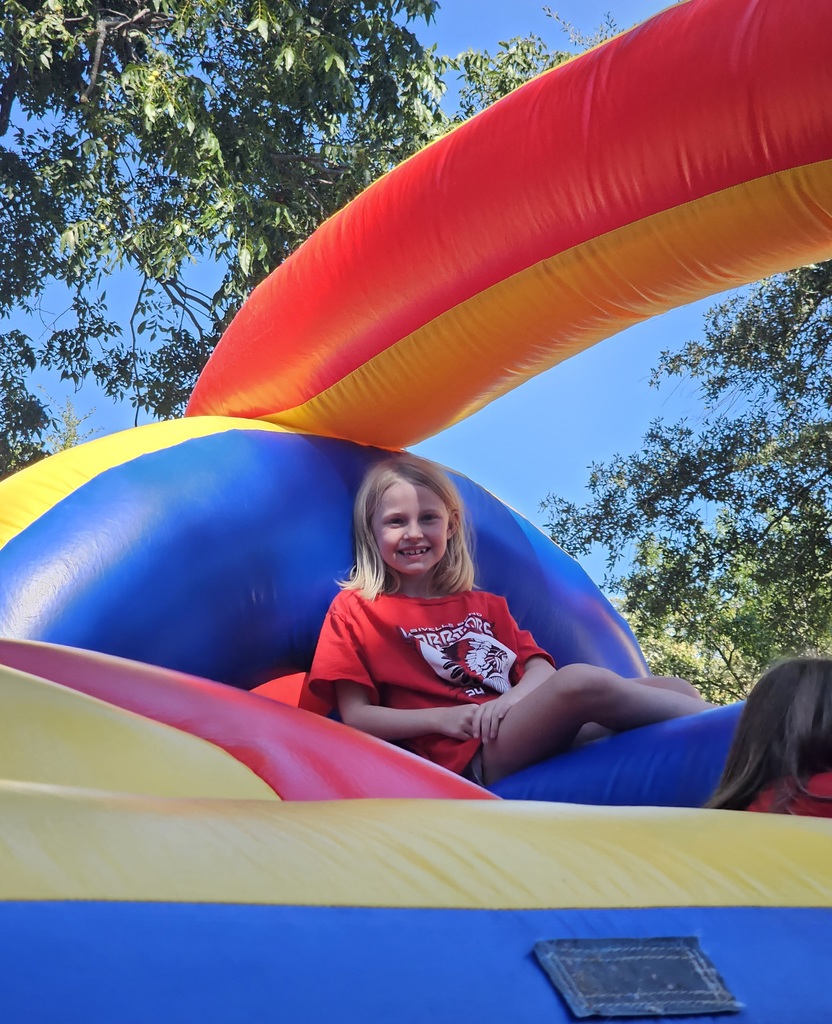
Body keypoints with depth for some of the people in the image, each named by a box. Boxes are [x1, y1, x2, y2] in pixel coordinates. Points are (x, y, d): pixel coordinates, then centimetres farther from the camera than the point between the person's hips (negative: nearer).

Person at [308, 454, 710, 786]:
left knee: (670, 688, -12)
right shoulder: (356, 609, 11)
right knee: (582, 681, -30)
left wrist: (513, 698, -11)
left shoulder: (486, 606, 26)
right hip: (465, 755, -6)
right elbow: (354, 716, 2)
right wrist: (442, 717, -11)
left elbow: (540, 667, 12)